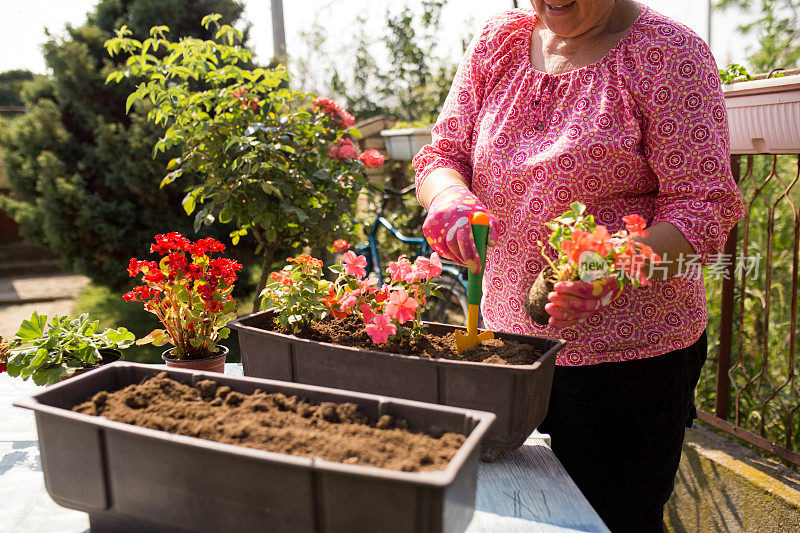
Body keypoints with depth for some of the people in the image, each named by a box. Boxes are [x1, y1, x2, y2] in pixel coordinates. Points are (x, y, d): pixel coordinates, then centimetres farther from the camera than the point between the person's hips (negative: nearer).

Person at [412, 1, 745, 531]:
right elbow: (442, 153, 6)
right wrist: (449, 196, -18)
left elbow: (705, 208, -14)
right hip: (508, 343, 6)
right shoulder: (497, 43, 7)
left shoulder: (670, 53, -8)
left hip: (627, 354, -5)